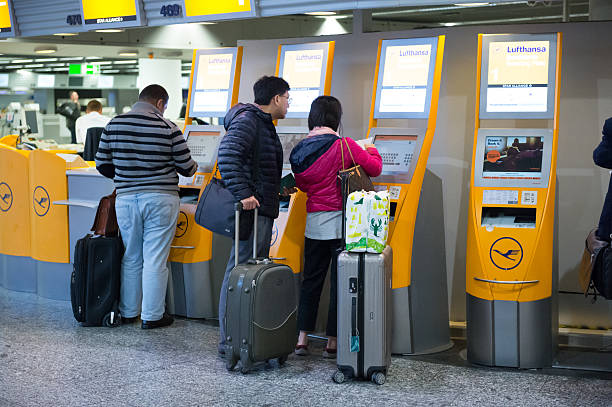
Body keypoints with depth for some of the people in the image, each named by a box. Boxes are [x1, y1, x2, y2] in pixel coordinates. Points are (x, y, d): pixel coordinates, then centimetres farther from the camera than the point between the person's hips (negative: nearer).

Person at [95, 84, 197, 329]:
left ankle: (128, 313, 25)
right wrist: (193, 167, 23)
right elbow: (186, 167, -1)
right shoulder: (168, 128, -7)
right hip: (161, 199, -4)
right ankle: (152, 316, 9)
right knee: (155, 260, 3)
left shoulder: (113, 125, 3)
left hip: (126, 199, 4)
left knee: (131, 259, 15)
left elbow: (102, 164, 7)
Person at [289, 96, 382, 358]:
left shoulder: (299, 151, 3)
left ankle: (302, 339, 13)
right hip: (339, 222, -4)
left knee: (311, 279, 13)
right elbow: (375, 168, -5)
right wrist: (371, 150, 14)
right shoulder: (344, 146, -12)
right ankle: (332, 342, 9)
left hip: (313, 223, 5)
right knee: (339, 281, 4)